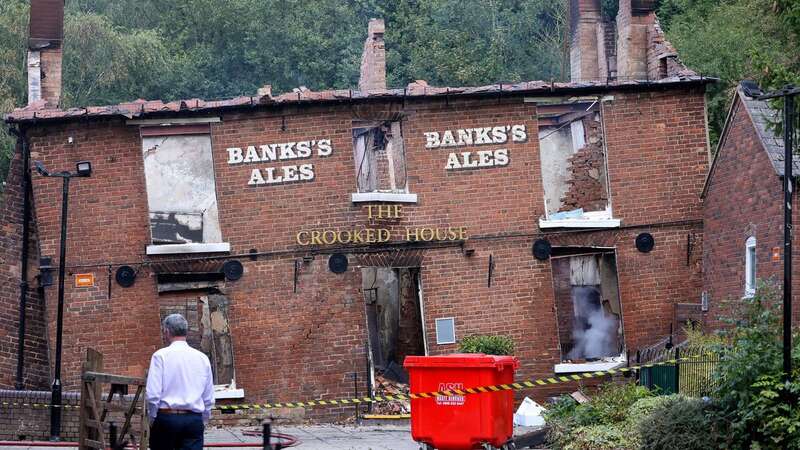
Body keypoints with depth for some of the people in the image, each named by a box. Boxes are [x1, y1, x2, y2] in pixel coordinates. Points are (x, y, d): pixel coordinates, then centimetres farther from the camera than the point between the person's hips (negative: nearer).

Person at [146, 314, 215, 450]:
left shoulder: (161, 355, -4)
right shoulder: (202, 358, 8)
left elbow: (153, 394, -10)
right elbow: (209, 398, 12)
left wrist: (152, 418, 4)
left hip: (166, 418, -2)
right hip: (194, 420, 2)